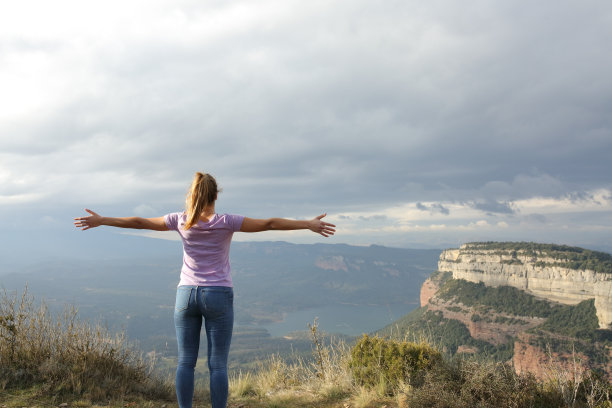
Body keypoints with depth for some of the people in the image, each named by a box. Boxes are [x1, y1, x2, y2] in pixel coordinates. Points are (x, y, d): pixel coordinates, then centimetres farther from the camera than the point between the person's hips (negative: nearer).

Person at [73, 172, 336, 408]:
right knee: (218, 365, 3)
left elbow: (138, 222, 6)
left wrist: (101, 221, 17)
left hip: (186, 294, 2)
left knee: (185, 362, 9)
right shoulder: (225, 222, -10)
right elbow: (268, 224, -9)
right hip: (218, 297, -2)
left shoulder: (180, 221, -2)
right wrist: (309, 225, -5)